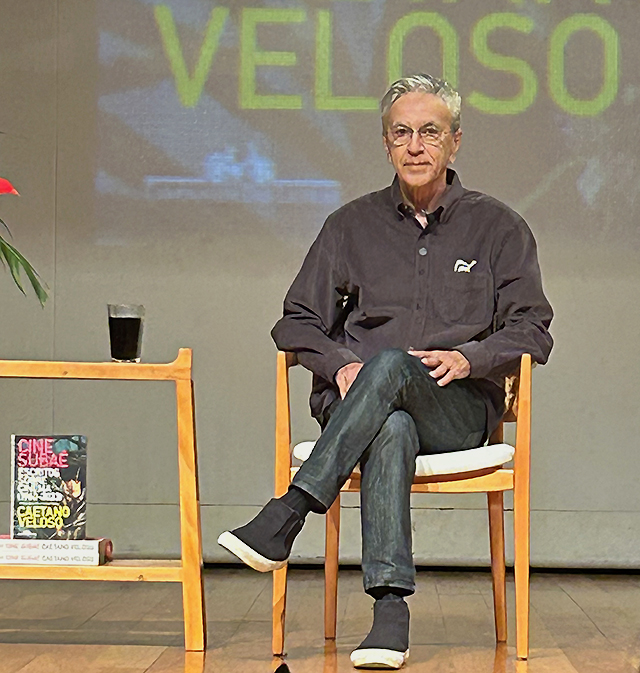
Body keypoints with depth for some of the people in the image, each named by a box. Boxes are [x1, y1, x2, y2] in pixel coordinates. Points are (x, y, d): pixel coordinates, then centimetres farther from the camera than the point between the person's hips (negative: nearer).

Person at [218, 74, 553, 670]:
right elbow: (296, 322, 14)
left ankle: (282, 521, -42)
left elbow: (531, 330, 8)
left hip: (461, 409, -1)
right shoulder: (351, 225, 16)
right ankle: (390, 609, -47)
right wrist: (339, 363, -7)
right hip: (356, 401, 1)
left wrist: (468, 358, -12)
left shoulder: (498, 227, 13)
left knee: (390, 365, -37)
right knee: (392, 430, -38)